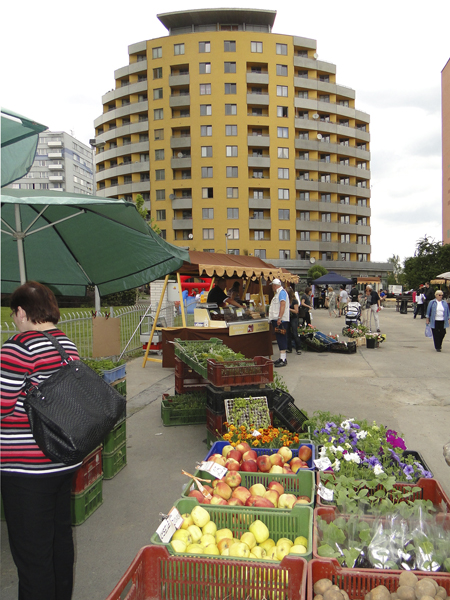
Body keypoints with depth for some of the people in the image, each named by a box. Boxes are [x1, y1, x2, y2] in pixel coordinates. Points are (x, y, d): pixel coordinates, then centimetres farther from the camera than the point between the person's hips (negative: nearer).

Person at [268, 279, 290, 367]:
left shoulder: (282, 292, -10)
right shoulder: (278, 293, 21)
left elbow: (283, 304, -21)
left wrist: (279, 318, -27)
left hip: (281, 320, -10)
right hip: (276, 320, 10)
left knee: (281, 339, -10)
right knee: (280, 339, 12)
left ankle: (283, 360, -10)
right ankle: (281, 358, 17)